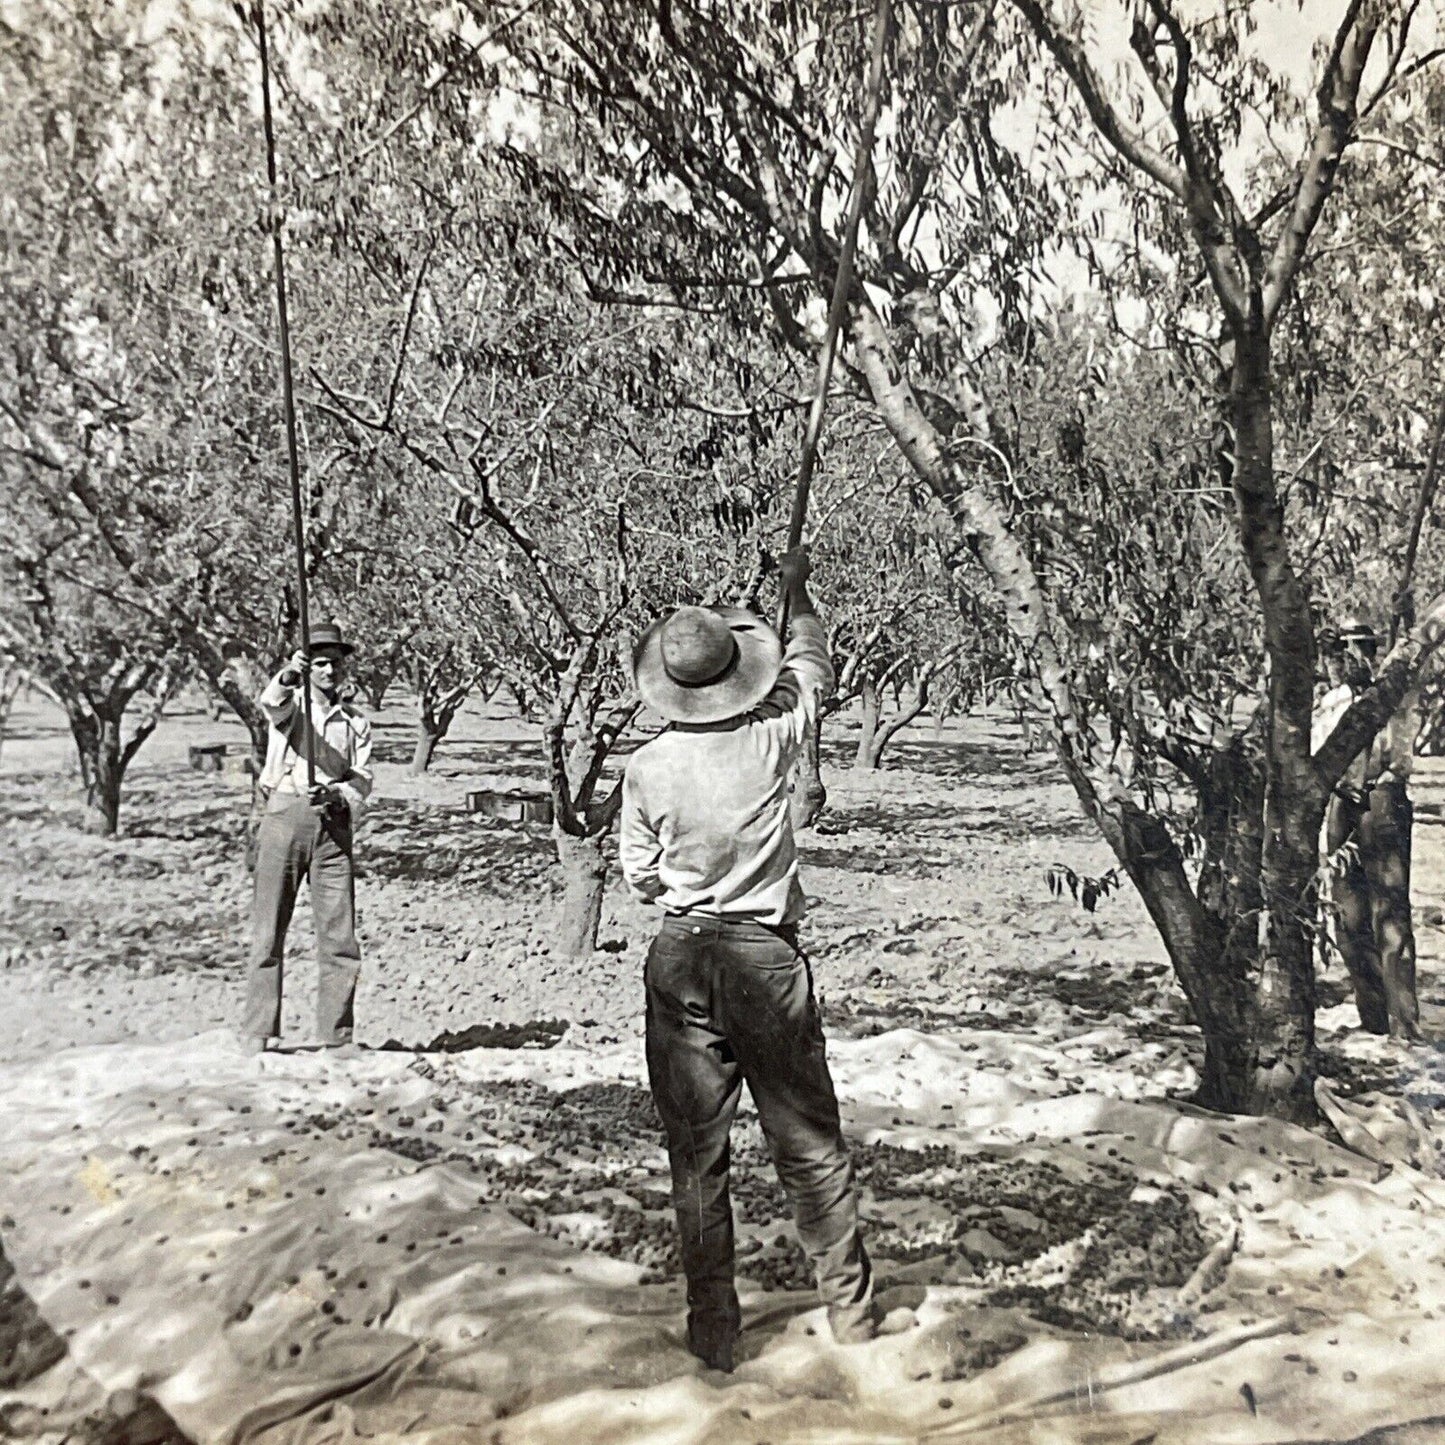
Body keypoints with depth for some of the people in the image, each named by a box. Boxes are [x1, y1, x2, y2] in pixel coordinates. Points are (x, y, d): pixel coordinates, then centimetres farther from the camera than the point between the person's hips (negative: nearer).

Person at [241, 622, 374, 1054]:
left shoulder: (356, 722, 17)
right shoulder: (290, 704, 10)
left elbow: (362, 778, 6)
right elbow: (270, 702, -15)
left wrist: (336, 794, -16)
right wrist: (288, 675, -36)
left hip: (332, 824, 2)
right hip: (285, 813, -2)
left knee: (339, 934, -1)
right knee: (268, 931, -2)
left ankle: (336, 1038, 7)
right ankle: (257, 1035, 4)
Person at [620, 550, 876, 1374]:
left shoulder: (648, 768, -8)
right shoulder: (773, 737, -9)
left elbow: (641, 880, 2)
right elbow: (812, 670, 12)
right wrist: (798, 591, 27)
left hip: (683, 961, 0)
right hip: (769, 957, 0)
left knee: (697, 1151, 11)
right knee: (810, 1142, 13)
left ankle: (714, 1329, 19)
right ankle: (852, 1311, 25)